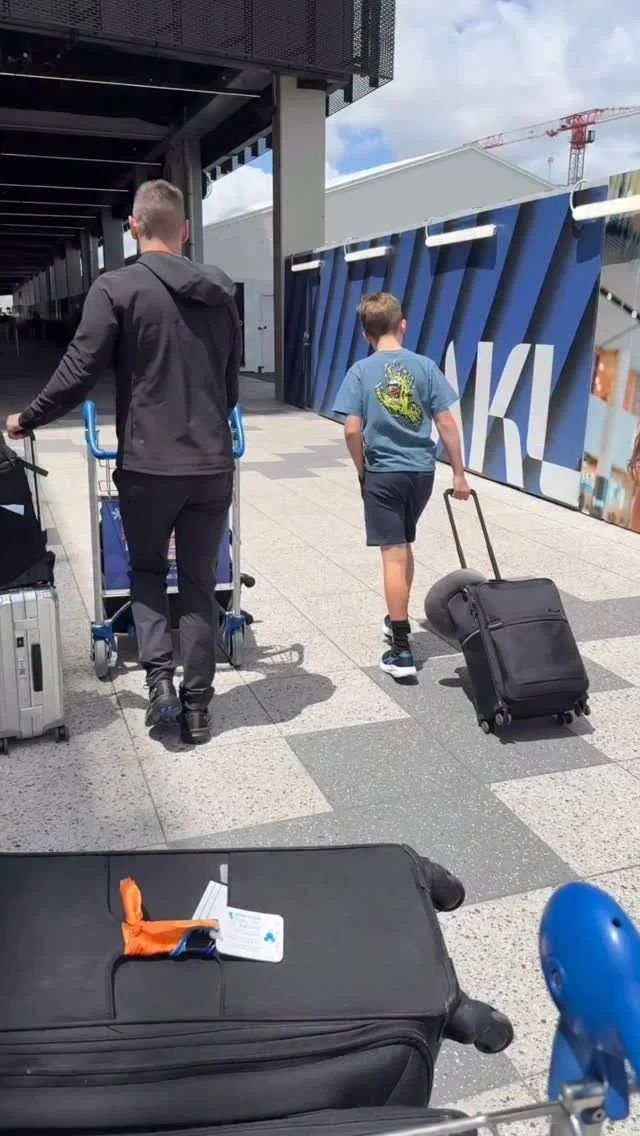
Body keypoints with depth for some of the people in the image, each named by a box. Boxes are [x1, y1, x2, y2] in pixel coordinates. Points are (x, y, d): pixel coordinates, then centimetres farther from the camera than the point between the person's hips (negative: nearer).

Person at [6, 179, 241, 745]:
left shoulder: (116, 288, -6)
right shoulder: (220, 290, 8)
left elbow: (78, 375, -7)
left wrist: (27, 420, 10)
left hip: (148, 465, -3)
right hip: (213, 464, 3)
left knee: (146, 570, 20)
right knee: (200, 584, 12)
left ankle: (160, 676, 5)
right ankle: (197, 706, 16)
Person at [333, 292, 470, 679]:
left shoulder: (361, 371, -4)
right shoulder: (425, 366, 1)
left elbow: (352, 430, -12)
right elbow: (446, 422, -2)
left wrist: (362, 470, 3)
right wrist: (459, 473, 4)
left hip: (383, 473, -3)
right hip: (421, 471, 3)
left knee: (394, 555, -2)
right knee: (404, 546, 22)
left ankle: (402, 649, -2)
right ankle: (398, 620, 37)